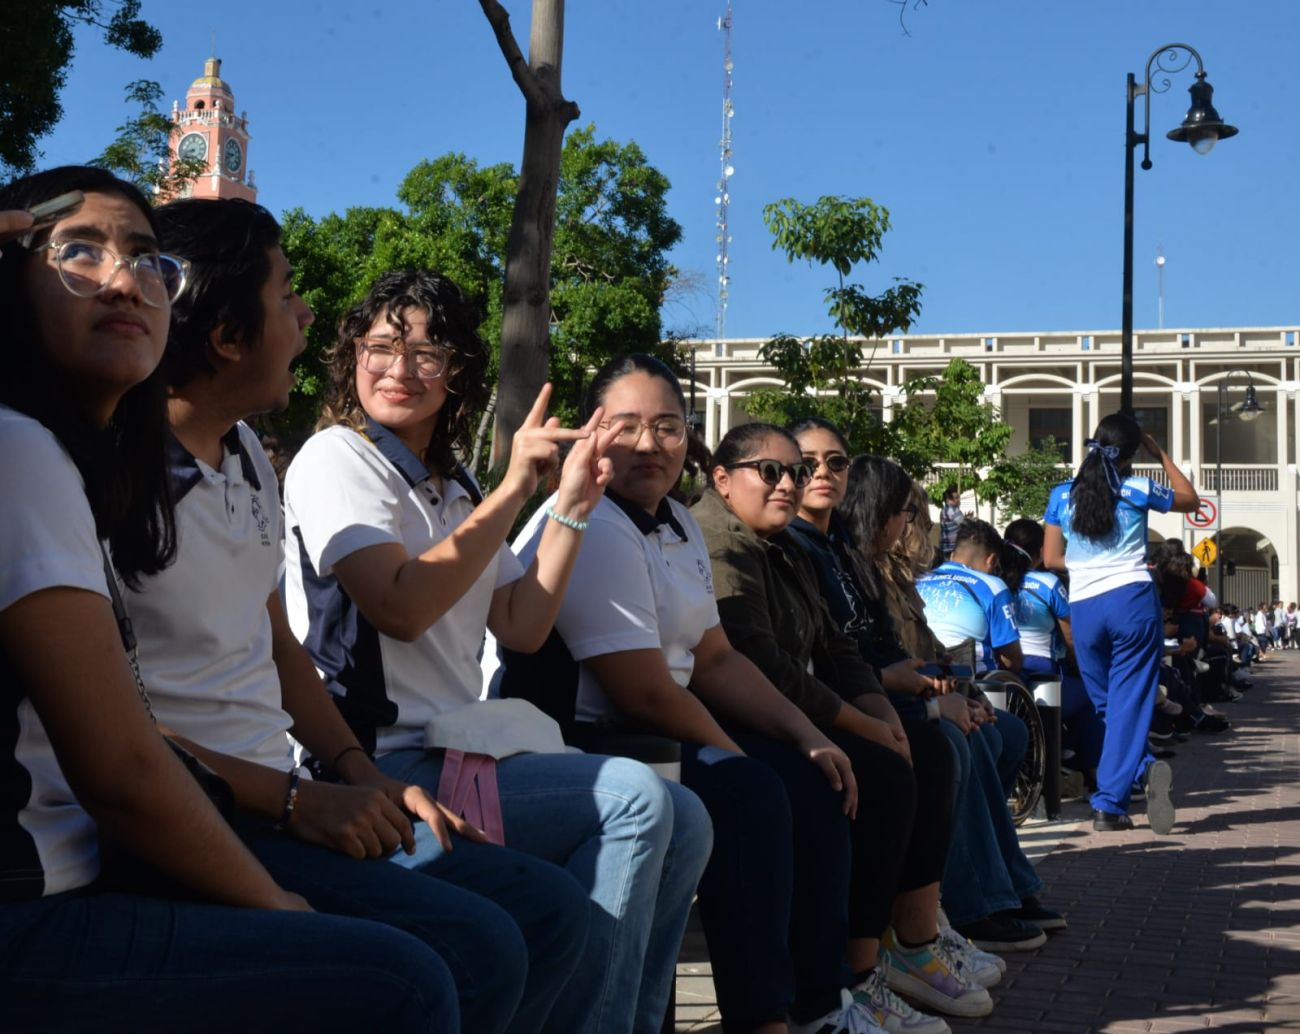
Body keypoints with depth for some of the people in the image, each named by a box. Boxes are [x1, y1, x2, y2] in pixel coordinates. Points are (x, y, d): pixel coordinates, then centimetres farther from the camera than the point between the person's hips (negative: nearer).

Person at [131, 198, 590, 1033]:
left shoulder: (248, 455, 13)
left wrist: (360, 777, 6)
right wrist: (294, 799, -17)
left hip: (278, 800, 9)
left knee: (550, 908, 3)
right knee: (475, 951, -23)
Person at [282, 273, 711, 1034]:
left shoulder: (452, 486, 17)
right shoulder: (337, 457, -6)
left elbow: (523, 627, 10)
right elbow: (401, 607, -21)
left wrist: (573, 506, 2)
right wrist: (514, 490, -19)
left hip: (454, 750, 8)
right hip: (383, 767, -8)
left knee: (682, 821, 2)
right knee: (635, 799, -20)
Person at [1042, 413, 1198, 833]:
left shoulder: (1062, 495, 5)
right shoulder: (1137, 490, 0)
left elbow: (1051, 558, 8)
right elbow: (1191, 500, 19)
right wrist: (1160, 454, 22)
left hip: (1083, 606, 2)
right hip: (1132, 600, -2)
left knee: (1106, 706, 16)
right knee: (1128, 703, -2)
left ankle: (1145, 769, 2)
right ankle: (1108, 803, -12)